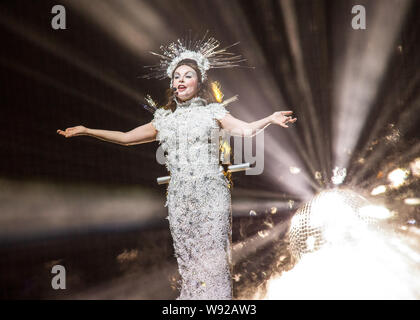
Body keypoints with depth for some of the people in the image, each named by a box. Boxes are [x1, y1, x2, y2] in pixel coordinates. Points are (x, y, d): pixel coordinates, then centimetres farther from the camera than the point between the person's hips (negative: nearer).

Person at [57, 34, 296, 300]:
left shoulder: (212, 112, 5)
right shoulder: (165, 119, 14)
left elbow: (246, 129, -7)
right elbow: (126, 138, 20)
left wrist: (270, 119, -26)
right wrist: (87, 131, 18)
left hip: (211, 193, -3)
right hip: (179, 196, 3)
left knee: (213, 254, -5)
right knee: (187, 256, 5)